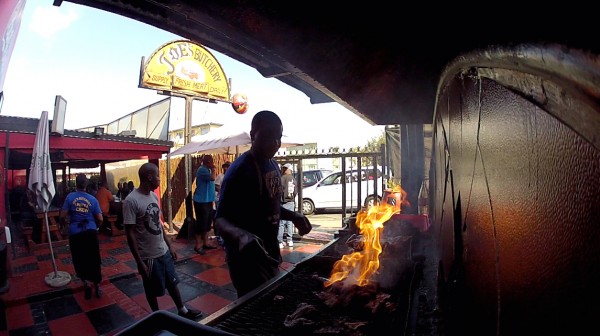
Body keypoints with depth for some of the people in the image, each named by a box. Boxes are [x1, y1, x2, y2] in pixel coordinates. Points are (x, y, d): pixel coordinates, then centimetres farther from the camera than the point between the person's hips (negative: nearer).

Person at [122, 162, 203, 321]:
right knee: (152, 290, 14)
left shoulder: (154, 196, 3)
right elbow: (130, 234, -19)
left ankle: (182, 310, 37)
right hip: (149, 256, -7)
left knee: (172, 282, 20)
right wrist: (139, 262, -18)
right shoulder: (131, 201, -20)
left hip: (164, 251, 7)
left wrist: (169, 246, 13)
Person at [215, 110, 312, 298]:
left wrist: (293, 217, 0)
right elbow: (221, 219, -24)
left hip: (270, 252, 9)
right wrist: (242, 235, -43)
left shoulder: (272, 164, 3)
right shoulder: (240, 170, -22)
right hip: (248, 257, -8)